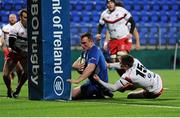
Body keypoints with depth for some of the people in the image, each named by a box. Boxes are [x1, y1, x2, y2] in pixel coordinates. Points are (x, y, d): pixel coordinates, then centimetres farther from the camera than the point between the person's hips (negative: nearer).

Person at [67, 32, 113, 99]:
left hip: (98, 83, -10)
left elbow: (90, 69, -34)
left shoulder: (94, 51, -20)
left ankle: (100, 94, -5)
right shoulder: (86, 52, 10)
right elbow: (74, 65, 5)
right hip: (92, 81, 10)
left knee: (73, 94, -14)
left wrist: (77, 80, -41)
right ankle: (101, 93, 12)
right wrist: (77, 66, -21)